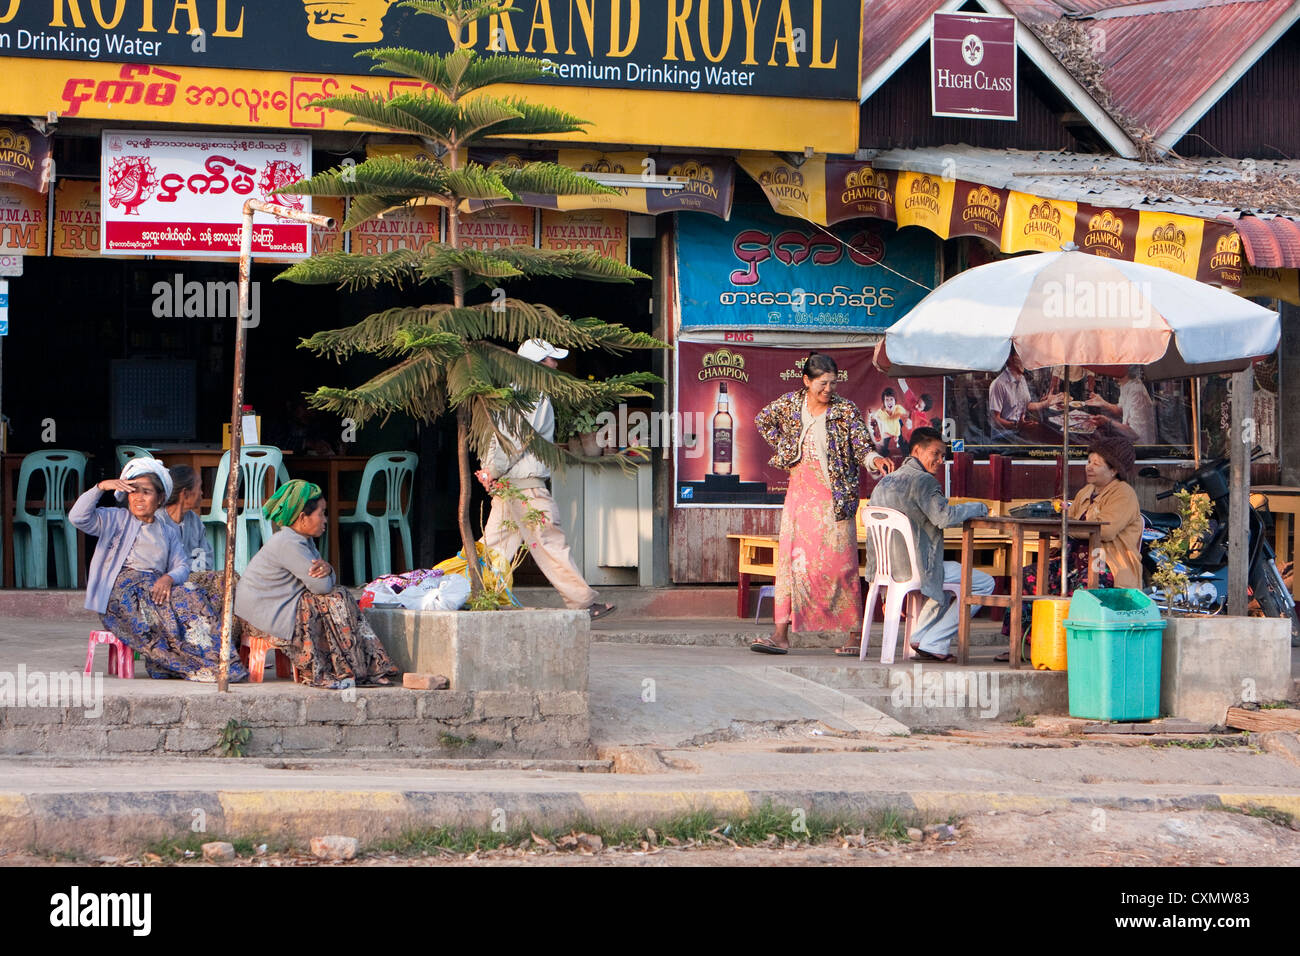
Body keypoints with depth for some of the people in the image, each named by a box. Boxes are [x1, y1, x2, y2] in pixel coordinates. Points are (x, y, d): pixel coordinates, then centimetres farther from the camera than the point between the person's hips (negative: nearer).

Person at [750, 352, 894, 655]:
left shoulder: (846, 411, -4)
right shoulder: (791, 403, 5)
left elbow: (862, 446, -8)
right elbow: (763, 420, 22)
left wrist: (875, 460, -29)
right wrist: (786, 448, 11)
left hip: (832, 496, -3)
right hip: (799, 492, 3)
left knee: (839, 562, -4)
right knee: (790, 558, 0)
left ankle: (854, 635, 1)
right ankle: (781, 635, 0)